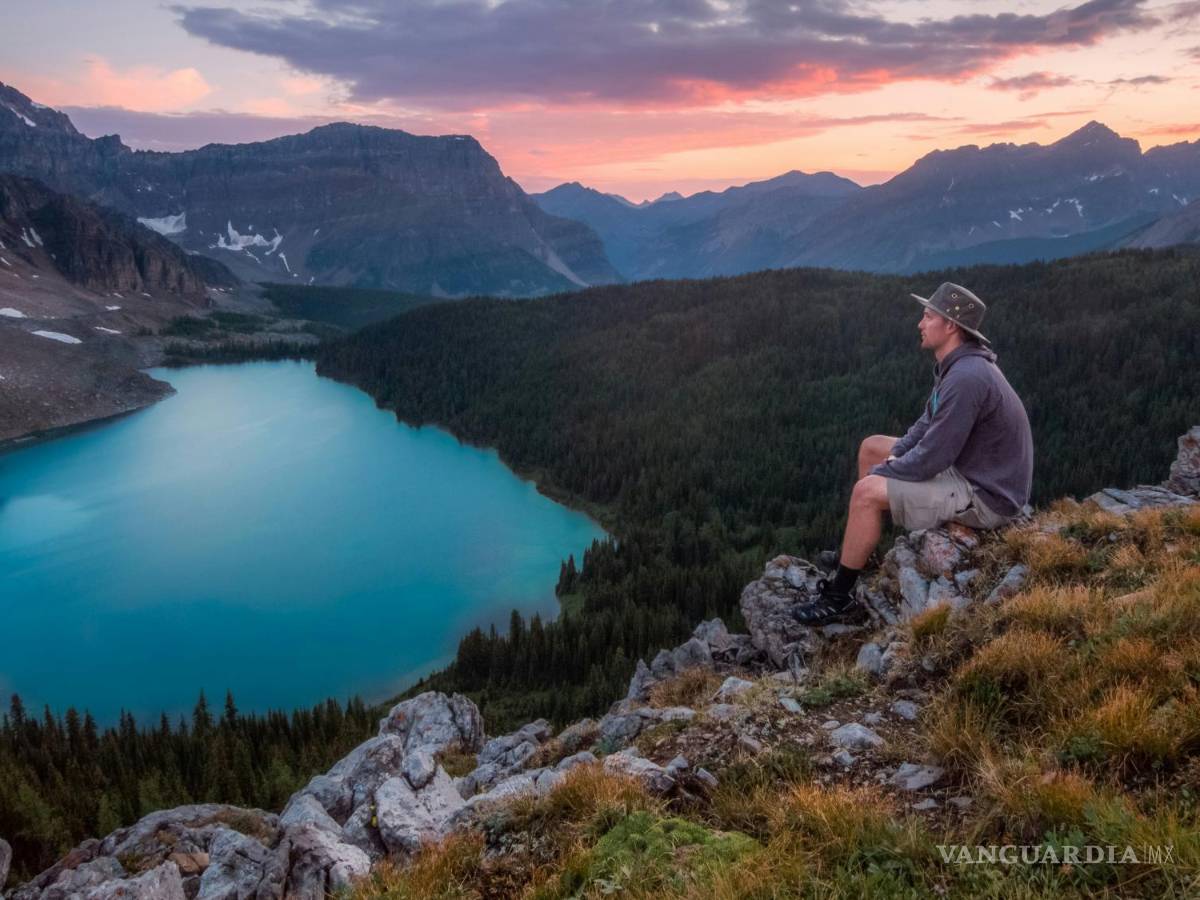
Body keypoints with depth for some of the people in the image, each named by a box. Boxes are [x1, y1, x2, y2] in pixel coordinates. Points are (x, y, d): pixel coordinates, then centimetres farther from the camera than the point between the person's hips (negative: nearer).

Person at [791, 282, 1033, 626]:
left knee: (866, 493, -18)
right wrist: (893, 458, 1)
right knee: (872, 446, 15)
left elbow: (929, 461, -27)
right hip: (970, 468, 11)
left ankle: (838, 598, -3)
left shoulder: (966, 378, -29)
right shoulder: (957, 365, 4)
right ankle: (857, 552, 24)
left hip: (985, 496, -10)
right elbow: (929, 424, 17)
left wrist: (880, 472, -11)